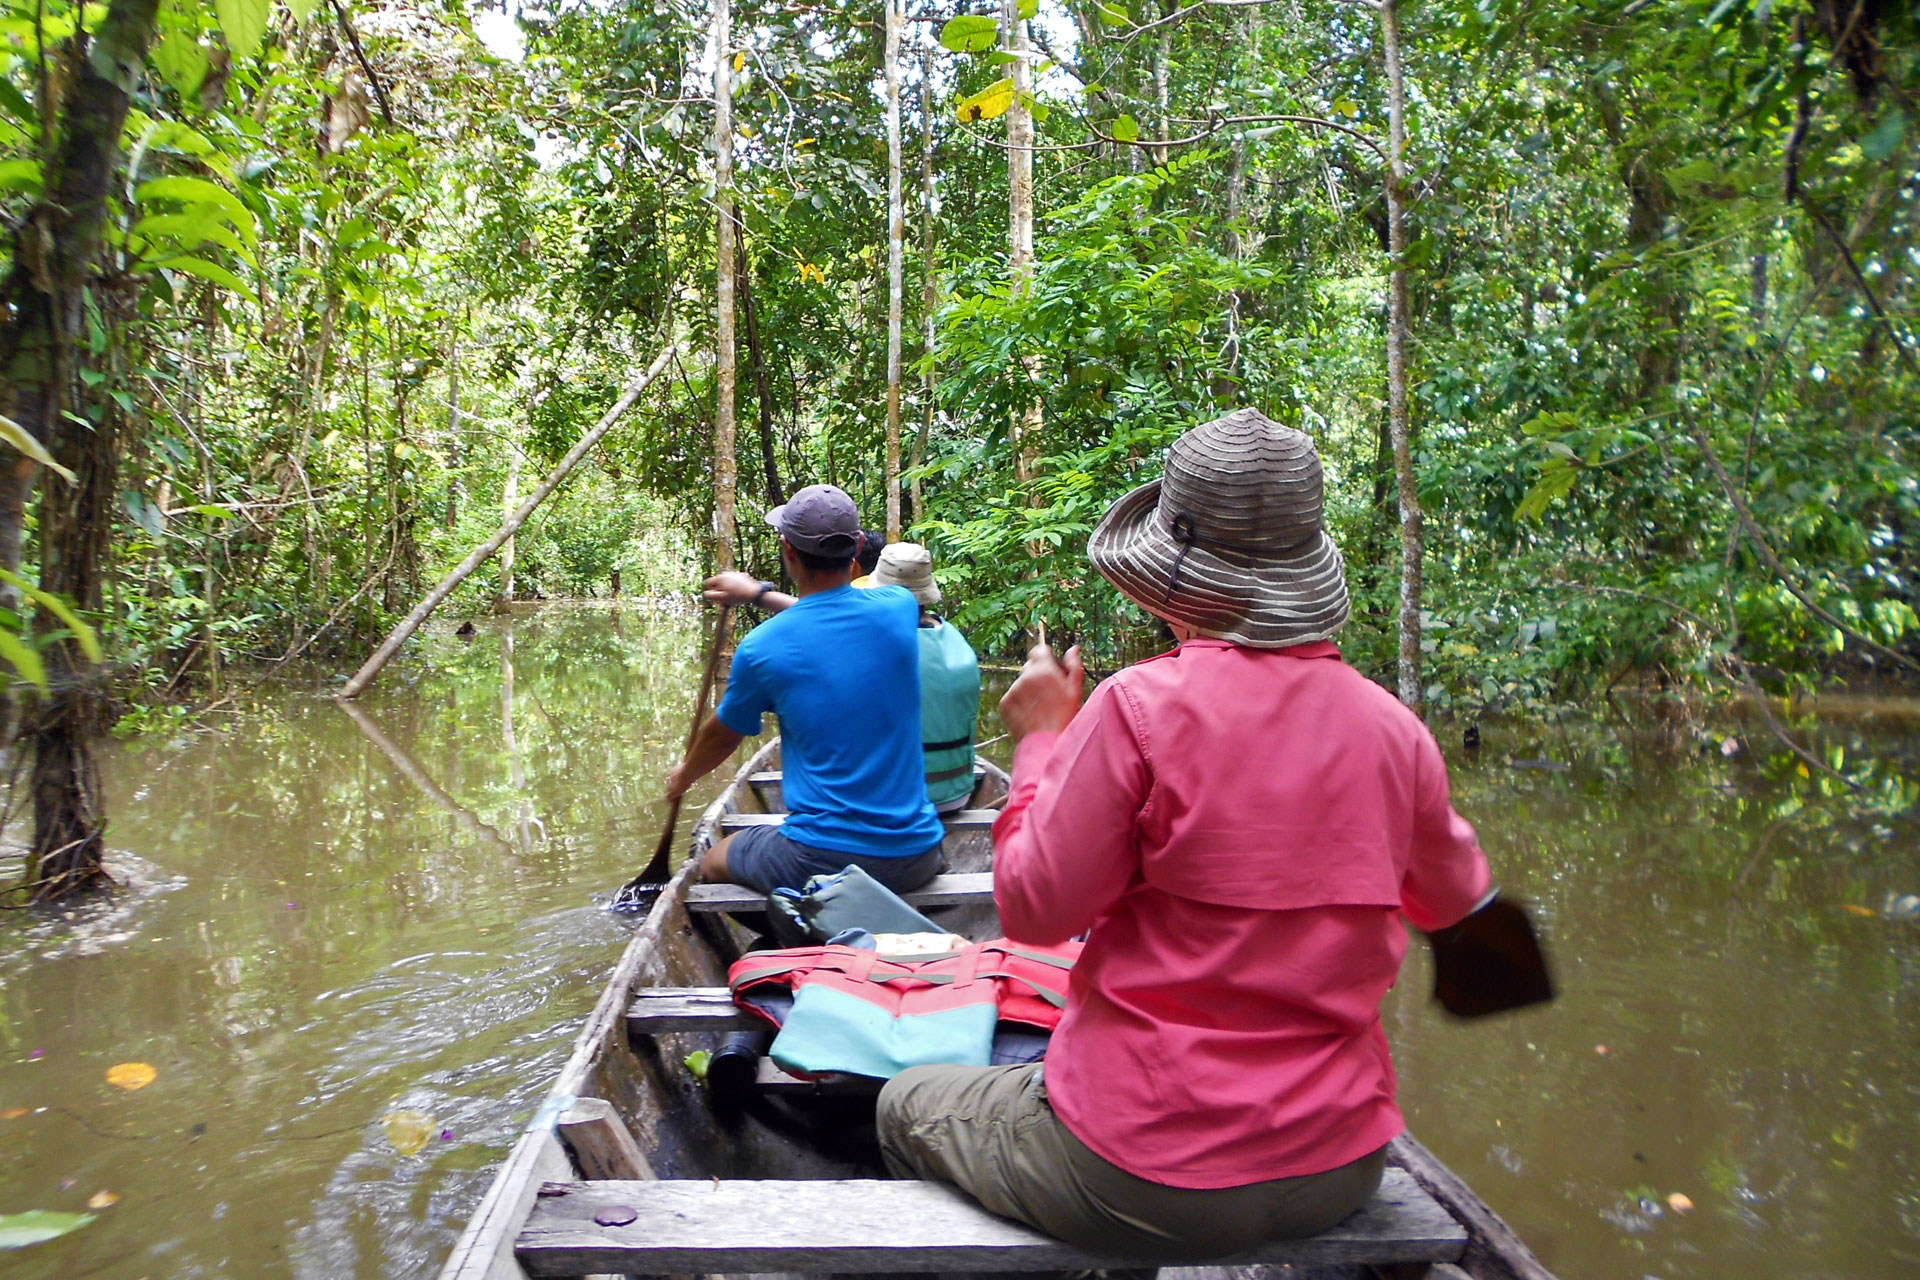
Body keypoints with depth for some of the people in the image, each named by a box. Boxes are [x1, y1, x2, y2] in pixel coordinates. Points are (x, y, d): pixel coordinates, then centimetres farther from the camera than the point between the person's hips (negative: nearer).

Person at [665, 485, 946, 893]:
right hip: (915, 857, 3)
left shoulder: (761, 648, -10)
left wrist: (683, 776, 32)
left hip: (819, 861, -3)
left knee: (713, 863, 25)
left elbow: (721, 737, 11)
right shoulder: (898, 607, -3)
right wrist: (758, 592, 33)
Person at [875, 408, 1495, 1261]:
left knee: (906, 1106, 21)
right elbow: (1452, 898, 12)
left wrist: (1041, 742, -1)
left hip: (1149, 1181, -5)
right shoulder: (1393, 728, -6)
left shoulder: (1140, 708, -21)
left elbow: (1033, 907, -13)